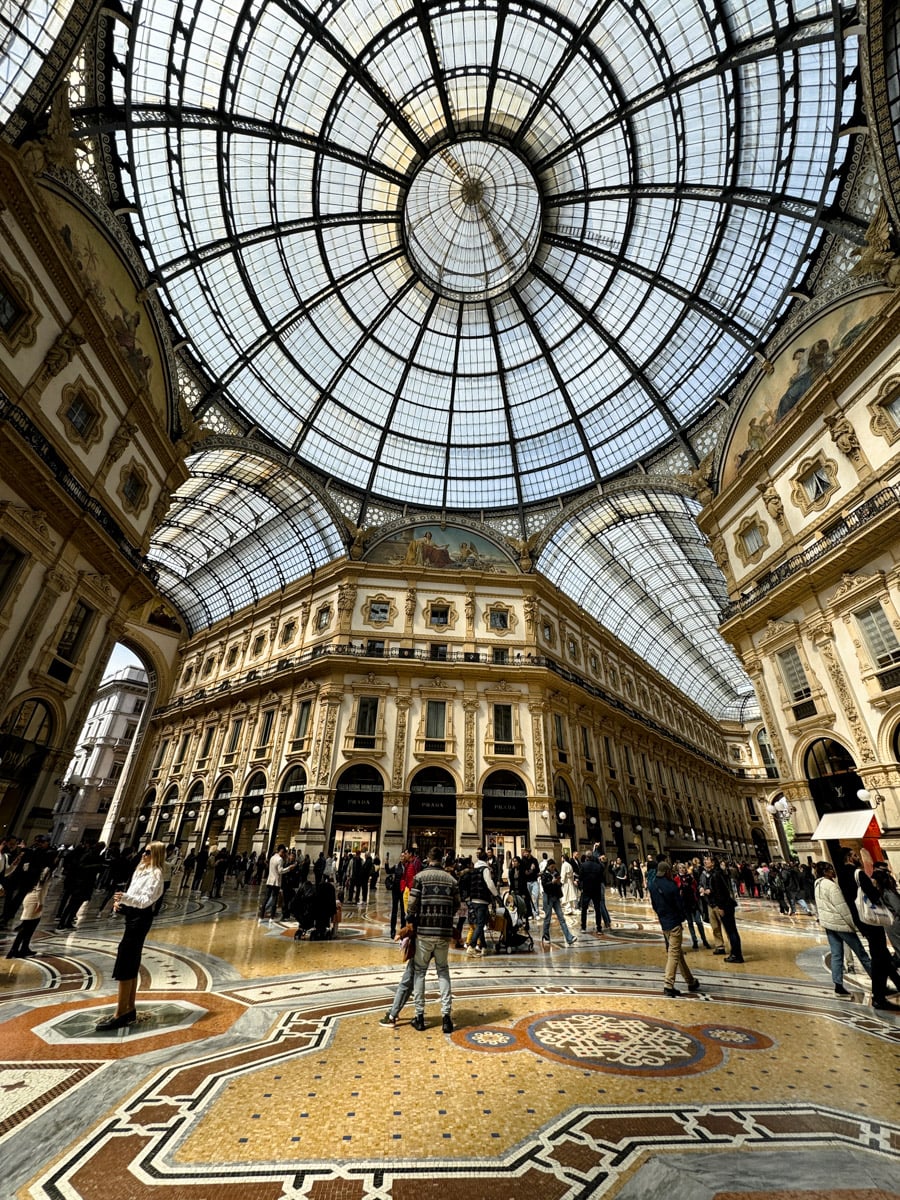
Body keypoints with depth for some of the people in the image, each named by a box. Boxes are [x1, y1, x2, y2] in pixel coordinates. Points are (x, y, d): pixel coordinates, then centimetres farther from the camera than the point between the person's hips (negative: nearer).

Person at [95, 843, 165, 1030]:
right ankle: (129, 1010, 25)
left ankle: (120, 1015, 1)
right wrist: (119, 901, 0)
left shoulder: (155, 874, -15)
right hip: (133, 916, 9)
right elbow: (134, 896, 18)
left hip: (141, 919, -9)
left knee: (124, 964, -7)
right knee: (131, 964, 14)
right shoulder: (142, 871, 14)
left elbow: (146, 901, -25)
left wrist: (125, 897, -38)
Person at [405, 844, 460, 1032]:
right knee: (443, 970, 17)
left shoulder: (420, 877, -7)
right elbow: (456, 906, 4)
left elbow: (412, 905, -9)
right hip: (444, 932, 2)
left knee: (420, 971, 14)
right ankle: (446, 1015, 12)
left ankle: (419, 1016, 19)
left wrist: (410, 922, 9)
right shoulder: (451, 879, 0)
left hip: (424, 930, -2)